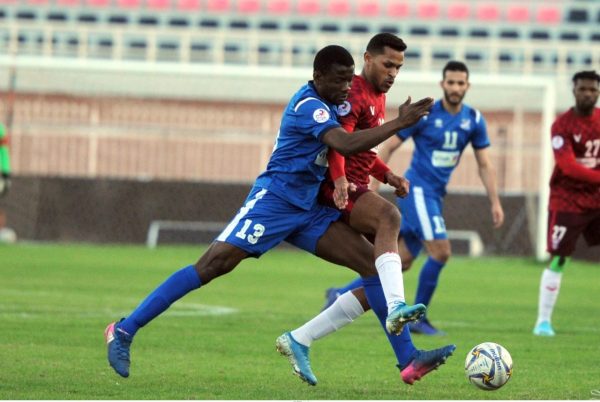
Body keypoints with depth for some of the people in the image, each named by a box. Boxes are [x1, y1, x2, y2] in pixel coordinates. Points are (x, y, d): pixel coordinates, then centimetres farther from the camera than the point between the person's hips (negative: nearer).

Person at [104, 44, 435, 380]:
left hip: (308, 210, 9)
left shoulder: (329, 104, 12)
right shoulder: (309, 106, -16)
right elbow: (346, 145, -31)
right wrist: (400, 123, -28)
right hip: (274, 200, -9)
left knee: (372, 261, -2)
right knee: (214, 265, -14)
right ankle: (124, 331, -9)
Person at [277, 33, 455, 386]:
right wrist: (340, 179, -42)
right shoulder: (353, 94, -9)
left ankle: (298, 340, 9)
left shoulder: (378, 97, 23)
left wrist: (387, 175, 15)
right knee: (389, 217, -37)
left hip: (356, 190, 10)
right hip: (338, 190, -10)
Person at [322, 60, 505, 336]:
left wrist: (495, 202, 2)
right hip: (417, 189, -6)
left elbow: (484, 164, 9)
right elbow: (388, 147, -6)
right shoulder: (423, 114, -11)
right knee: (441, 252, -17)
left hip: (435, 195, 6)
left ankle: (341, 295, 21)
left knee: (402, 261, 8)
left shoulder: (474, 120, 3)